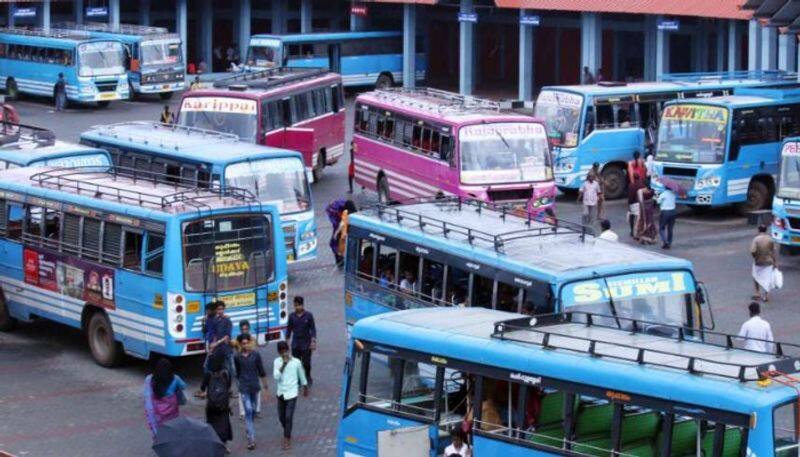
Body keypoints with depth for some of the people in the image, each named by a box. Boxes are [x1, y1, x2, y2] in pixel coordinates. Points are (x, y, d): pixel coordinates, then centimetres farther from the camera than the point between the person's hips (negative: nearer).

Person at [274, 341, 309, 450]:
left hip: (291, 393, -3)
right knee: (281, 417, 14)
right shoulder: (277, 362, -3)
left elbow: (302, 376, 6)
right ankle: (287, 432, 41)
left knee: (289, 417, -9)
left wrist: (305, 389, 16)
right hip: (281, 393, 3)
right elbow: (276, 377, -15)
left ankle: (287, 439, 0)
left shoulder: (296, 362, -8)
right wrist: (283, 365, -22)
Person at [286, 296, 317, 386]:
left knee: (306, 363, 5)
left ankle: (308, 378, 27)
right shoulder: (292, 316, 0)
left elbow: (313, 329, -4)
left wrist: (313, 341, -11)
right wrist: (286, 341, 10)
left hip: (306, 344, -2)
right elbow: (289, 329, 9)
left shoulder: (308, 316, -7)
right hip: (295, 344, 2)